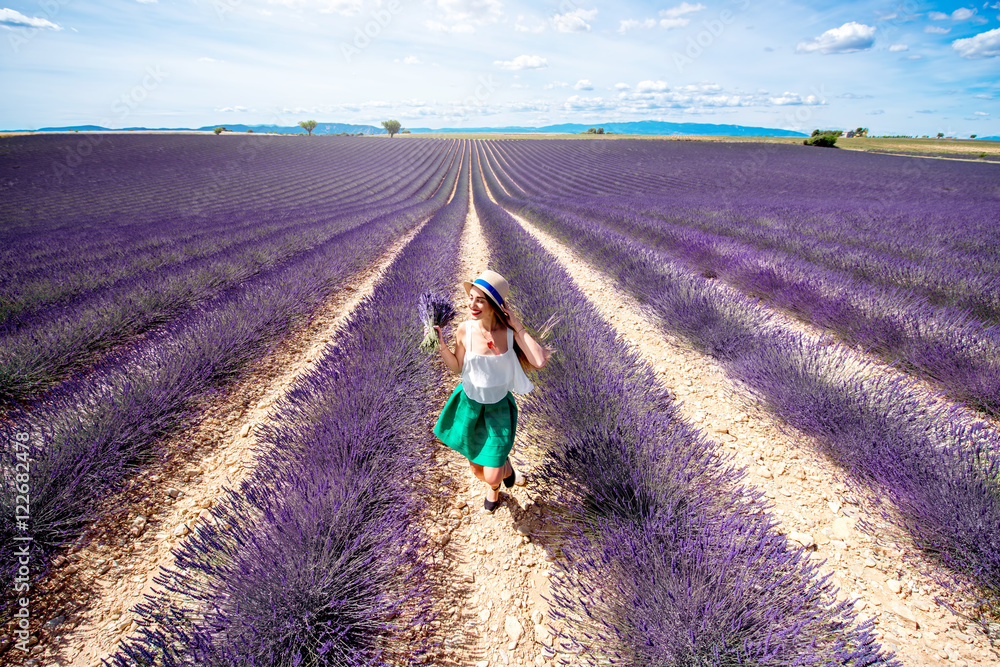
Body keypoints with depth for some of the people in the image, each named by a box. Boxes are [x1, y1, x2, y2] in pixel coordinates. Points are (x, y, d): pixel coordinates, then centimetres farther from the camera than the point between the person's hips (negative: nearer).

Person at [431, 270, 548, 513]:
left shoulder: (510, 330, -17)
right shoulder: (464, 330, -16)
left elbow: (539, 361, -29)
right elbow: (456, 367, -2)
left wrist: (518, 327, -27)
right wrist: (440, 345, -18)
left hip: (498, 407, -1)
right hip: (469, 403, 1)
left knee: (493, 476, -5)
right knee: (477, 469, 19)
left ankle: (505, 466, 35)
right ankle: (492, 486, 57)